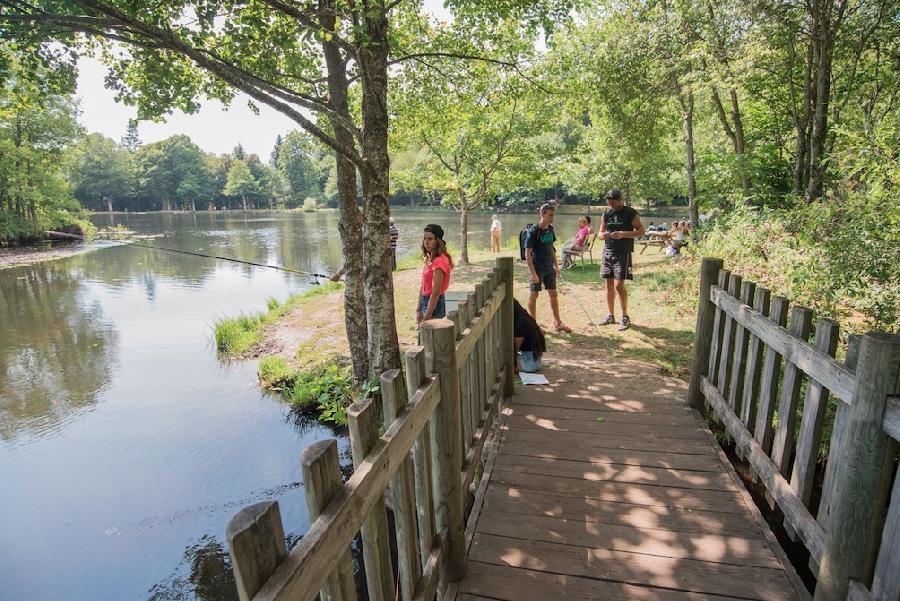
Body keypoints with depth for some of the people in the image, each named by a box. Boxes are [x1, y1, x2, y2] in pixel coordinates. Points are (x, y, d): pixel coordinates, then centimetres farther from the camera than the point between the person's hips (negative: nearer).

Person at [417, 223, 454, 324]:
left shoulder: (439, 261, -18)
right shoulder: (430, 259, 10)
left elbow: (435, 293, -21)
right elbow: (423, 287, 10)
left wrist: (426, 319, -19)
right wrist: (419, 311, 8)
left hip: (434, 305, -9)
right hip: (426, 303, 9)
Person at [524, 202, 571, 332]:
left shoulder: (550, 229, 5)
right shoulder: (533, 232, -17)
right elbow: (527, 254, -18)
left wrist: (556, 265, 15)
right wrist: (533, 273, -21)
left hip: (549, 268, 7)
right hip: (537, 269, -7)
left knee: (553, 294, 12)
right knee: (534, 294, 5)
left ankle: (557, 322, 24)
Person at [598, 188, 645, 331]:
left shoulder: (631, 213, -3)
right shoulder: (606, 214, 12)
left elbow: (641, 231, -6)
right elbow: (601, 232, 19)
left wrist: (623, 234, -19)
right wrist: (603, 235, -6)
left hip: (623, 253, -5)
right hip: (608, 253, 5)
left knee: (619, 285, -11)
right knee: (609, 286, 8)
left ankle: (625, 317, 4)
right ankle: (611, 315, 20)